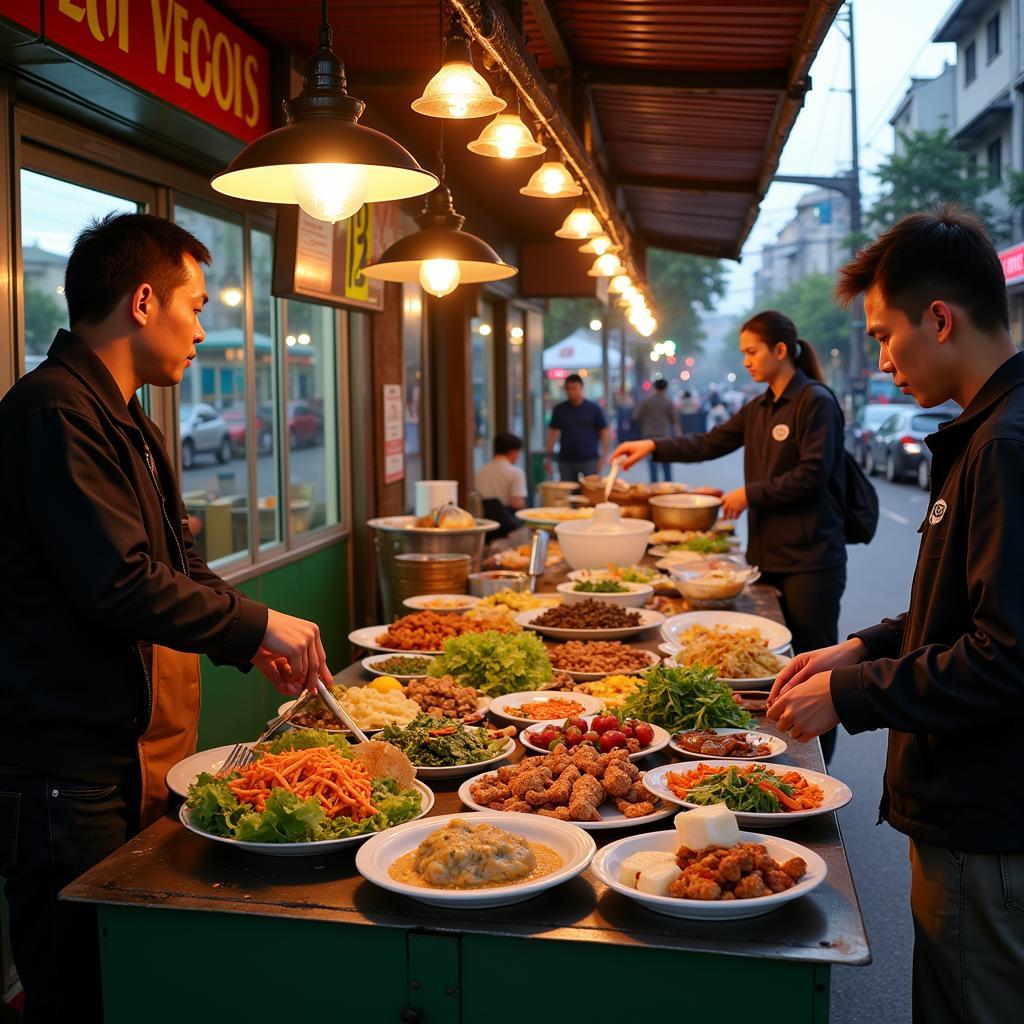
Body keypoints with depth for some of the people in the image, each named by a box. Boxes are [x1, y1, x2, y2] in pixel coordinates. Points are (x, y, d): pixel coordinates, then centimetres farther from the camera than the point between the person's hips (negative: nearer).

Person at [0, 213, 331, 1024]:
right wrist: (259, 623, -13)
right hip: (72, 769, -9)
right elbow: (122, 584, -24)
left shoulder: (127, 424, 17)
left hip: (145, 756, 10)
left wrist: (253, 647, 8)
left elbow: (178, 568, 21)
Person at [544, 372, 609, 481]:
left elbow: (604, 432, 2)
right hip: (565, 461, 2)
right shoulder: (559, 409, 4)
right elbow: (552, 432, 8)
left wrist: (604, 456, -7)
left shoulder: (594, 408, -1)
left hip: (590, 460, -2)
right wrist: (549, 457, 2)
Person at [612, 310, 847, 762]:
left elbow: (812, 475, -16)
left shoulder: (816, 403, -10)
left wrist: (749, 494, -10)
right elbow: (711, 443, 20)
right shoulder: (759, 408, 15)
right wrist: (654, 447, 10)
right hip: (768, 551, 8)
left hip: (810, 558, -8)